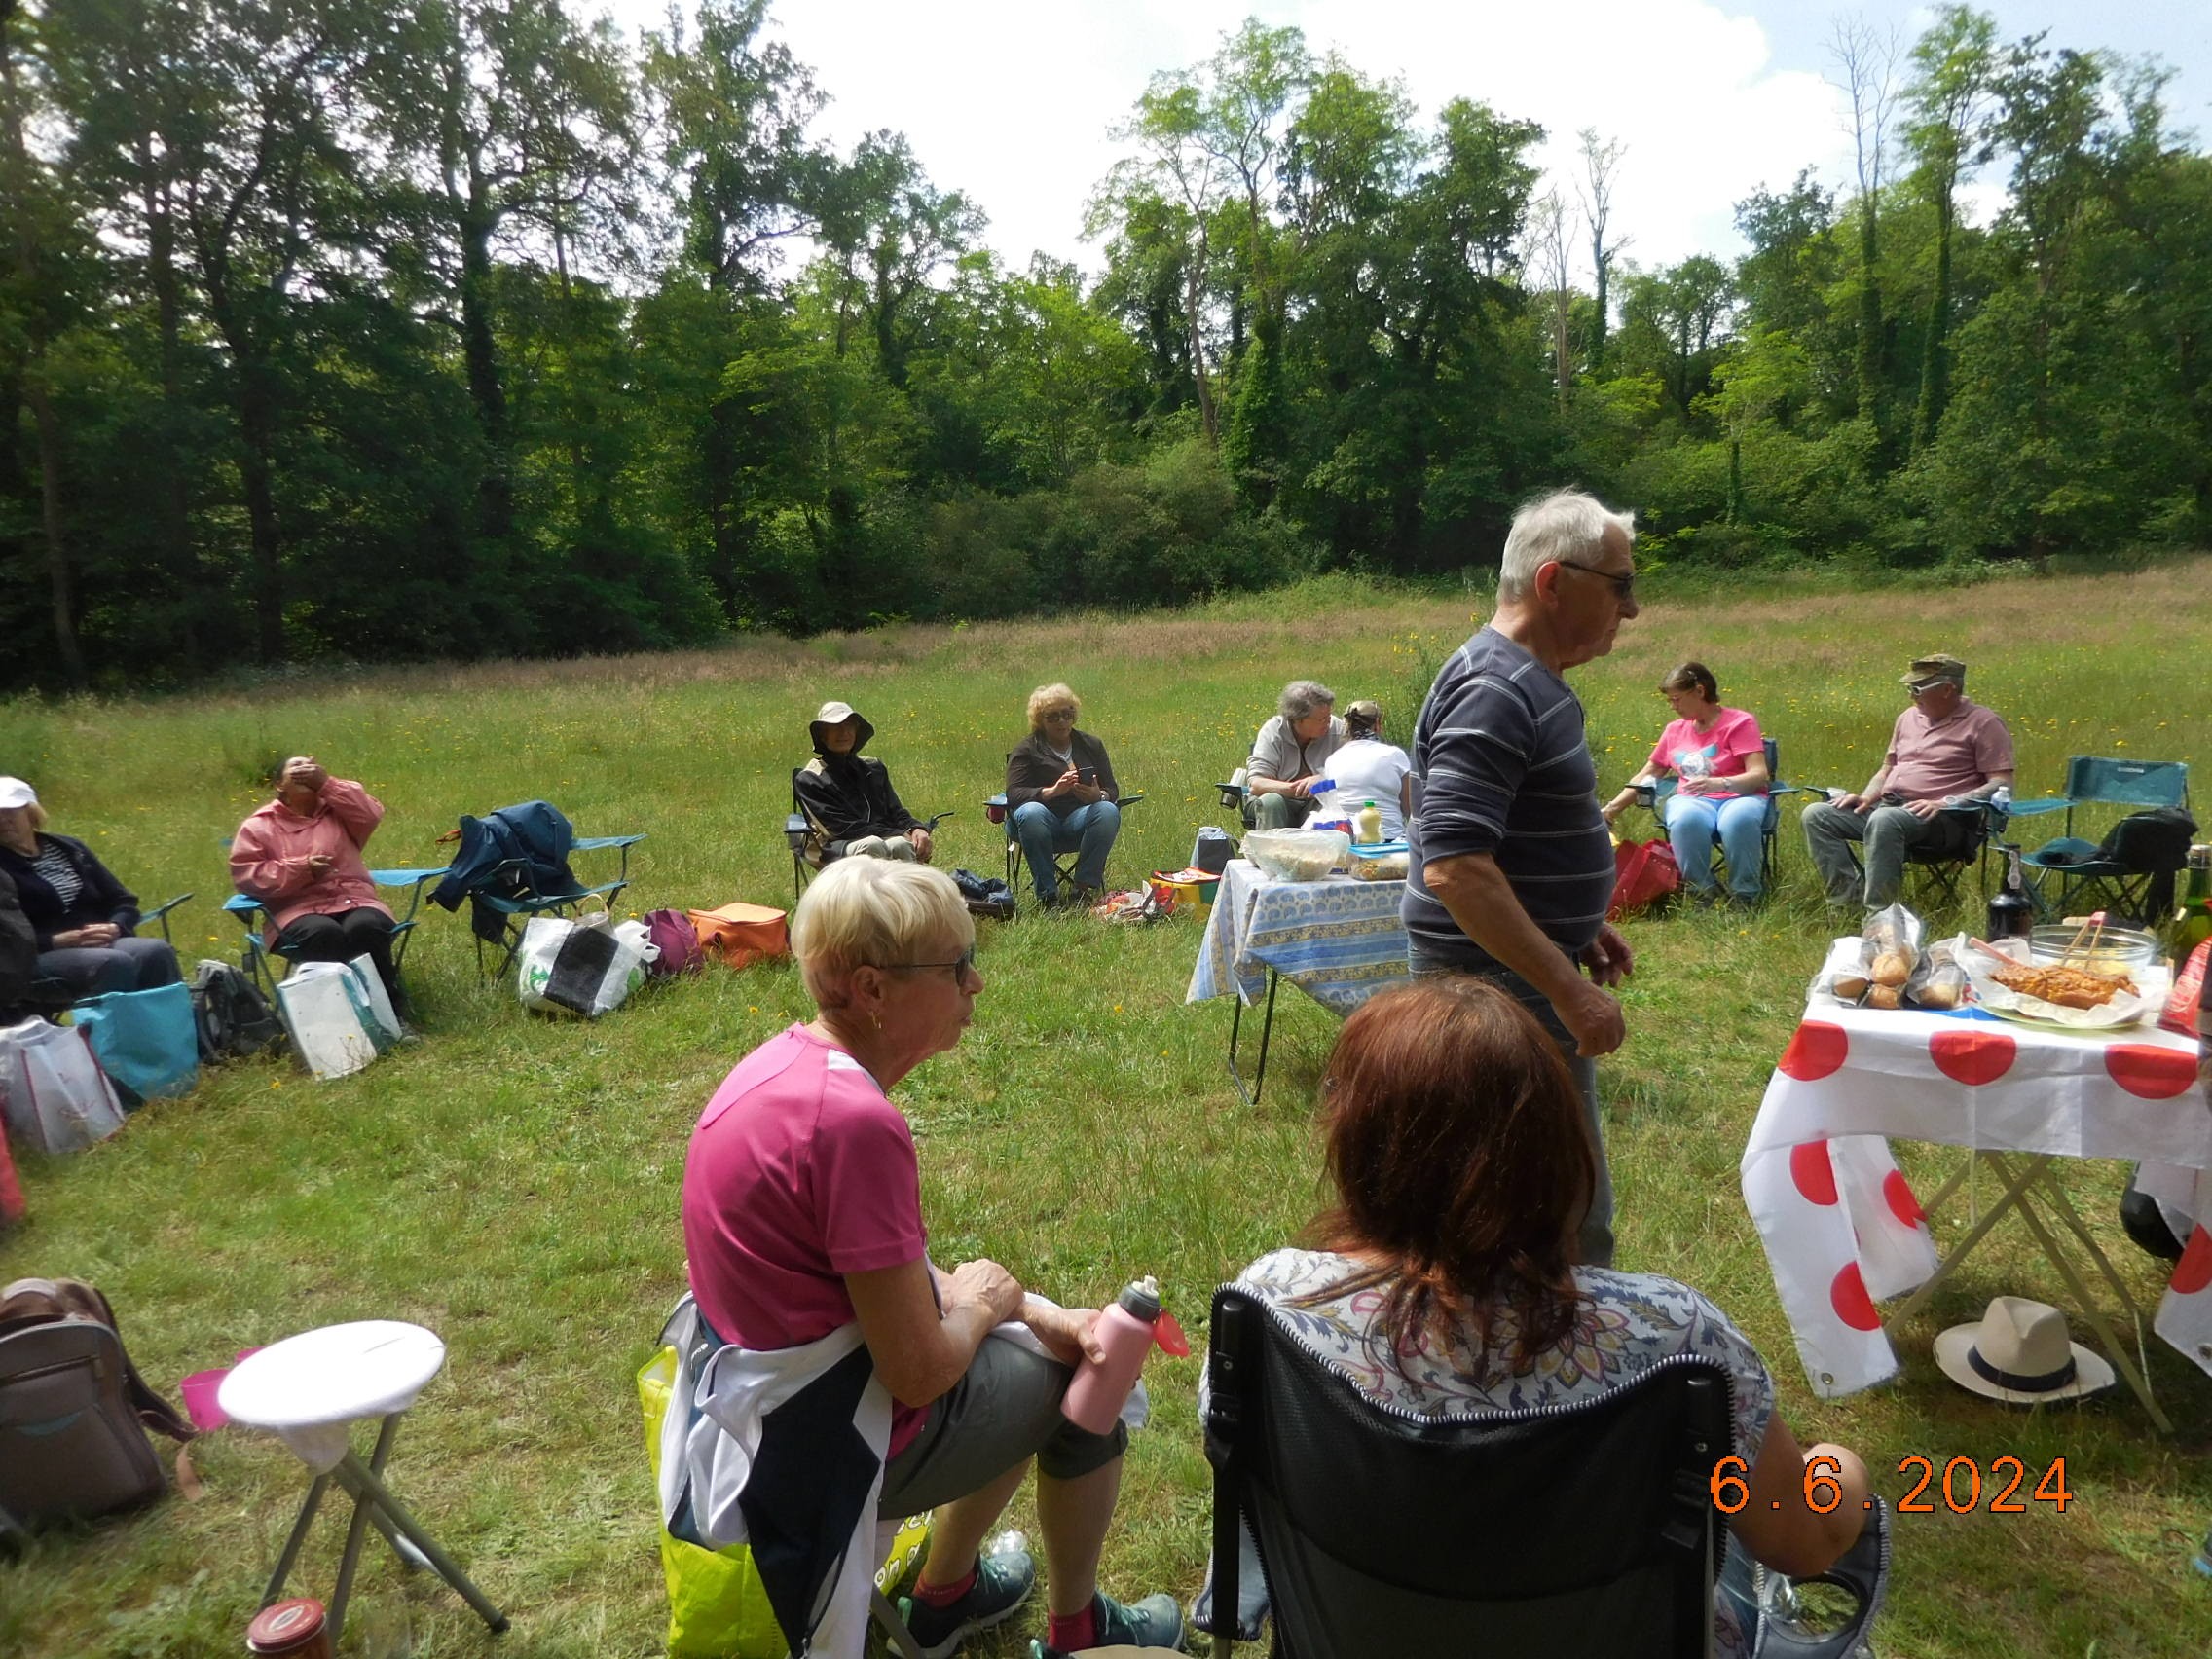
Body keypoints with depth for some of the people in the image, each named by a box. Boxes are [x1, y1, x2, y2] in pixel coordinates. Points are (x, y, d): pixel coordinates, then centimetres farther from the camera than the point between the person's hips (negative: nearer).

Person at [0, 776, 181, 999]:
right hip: (38, 956, -4)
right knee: (113, 963, -36)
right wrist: (60, 941, -19)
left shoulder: (69, 848, 20)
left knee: (156, 951, -29)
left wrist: (114, 927, -3)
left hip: (102, 942, 5)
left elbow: (123, 901, 18)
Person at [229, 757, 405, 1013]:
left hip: (354, 902, 2)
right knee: (324, 934, -37)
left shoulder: (337, 812, 19)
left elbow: (370, 814, 0)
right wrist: (302, 869, -11)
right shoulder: (259, 826, 11)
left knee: (367, 928, -33)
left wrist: (327, 784, -2)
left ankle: (390, 1014, -27)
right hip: (299, 910, -2)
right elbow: (245, 875, 0)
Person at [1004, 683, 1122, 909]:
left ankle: (1085, 888, -27)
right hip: (1045, 822, -2)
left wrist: (1098, 795, -14)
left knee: (1109, 811, -29)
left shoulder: (1091, 745, 17)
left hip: (1079, 819, 2)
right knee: (1031, 814, -36)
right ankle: (1047, 894, -29)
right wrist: (1051, 791, -24)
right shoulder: (1027, 750, 8)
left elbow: (1112, 789, 12)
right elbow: (1013, 793, -5)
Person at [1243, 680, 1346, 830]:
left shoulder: (1337, 728, -6)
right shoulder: (1273, 731, -12)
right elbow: (1255, 784, -21)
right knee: (1270, 801, -33)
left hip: (1318, 802, 1)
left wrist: (1322, 779, -33)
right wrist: (1293, 787, -37)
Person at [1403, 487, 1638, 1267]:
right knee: (1573, 1222, 0)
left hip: (1523, 978, 10)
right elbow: (1455, 868, -29)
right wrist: (1568, 990, -27)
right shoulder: (1494, 692, -21)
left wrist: (1580, 926, 16)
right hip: (1505, 991, -10)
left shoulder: (1529, 681, 12)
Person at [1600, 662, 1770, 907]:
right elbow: (1647, 774, 25)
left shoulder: (1739, 722, 2)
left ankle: (1744, 896, -23)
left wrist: (1720, 783, -29)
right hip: (1692, 799, 3)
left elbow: (1759, 774, -10)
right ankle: (1703, 892, -21)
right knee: (1686, 821, -37)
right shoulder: (1675, 730, 18)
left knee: (1739, 820, -41)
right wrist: (1613, 807, 16)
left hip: (1739, 796, -3)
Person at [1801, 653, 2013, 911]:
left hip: (1946, 820, -8)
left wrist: (1944, 804, -20)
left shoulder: (1983, 723, 0)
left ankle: (1877, 915, -36)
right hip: (1887, 808, 8)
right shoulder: (1910, 717, 21)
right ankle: (1849, 902, -21)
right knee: (1816, 814, -12)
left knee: (1884, 820, -39)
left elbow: (2002, 785, -7)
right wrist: (1866, 797, 8)